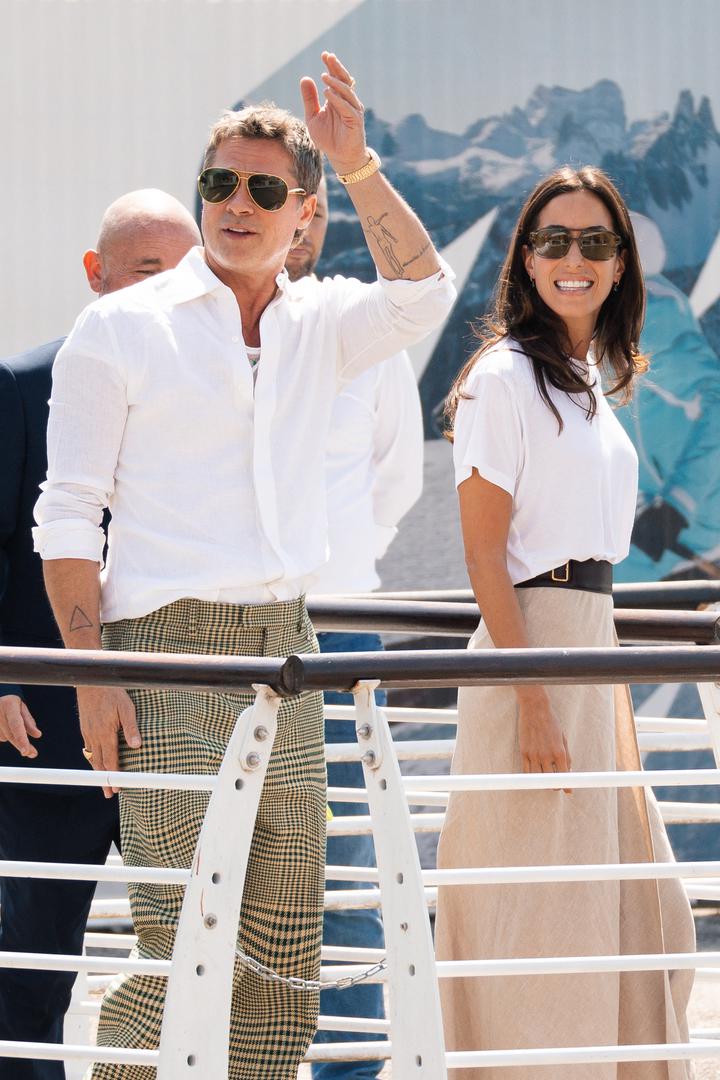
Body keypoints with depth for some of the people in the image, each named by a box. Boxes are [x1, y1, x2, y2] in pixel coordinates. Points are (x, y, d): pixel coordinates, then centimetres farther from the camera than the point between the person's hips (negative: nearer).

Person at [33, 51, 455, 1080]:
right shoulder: (122, 328, 0)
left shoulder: (319, 326, 12)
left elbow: (421, 293, -7)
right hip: (169, 652, -5)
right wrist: (93, 675, -12)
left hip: (283, 657, 5)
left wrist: (359, 166, -16)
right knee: (182, 937, -12)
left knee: (284, 948, 6)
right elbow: (66, 514, -3)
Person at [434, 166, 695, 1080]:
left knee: (636, 909, 10)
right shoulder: (504, 376, -10)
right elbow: (483, 552, -15)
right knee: (541, 911, -6)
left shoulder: (589, 378, 15)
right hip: (532, 651, -9)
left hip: (592, 644, 9)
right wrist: (533, 701, -20)